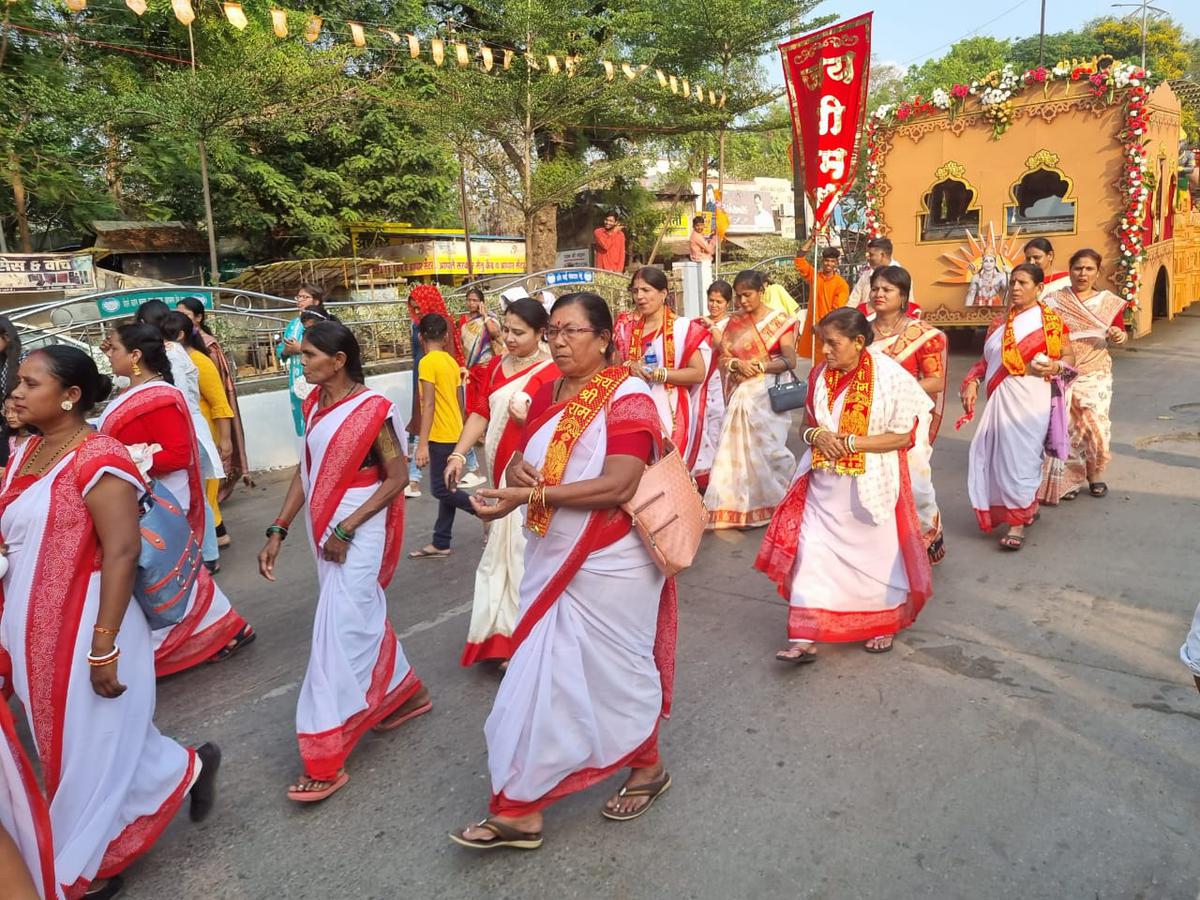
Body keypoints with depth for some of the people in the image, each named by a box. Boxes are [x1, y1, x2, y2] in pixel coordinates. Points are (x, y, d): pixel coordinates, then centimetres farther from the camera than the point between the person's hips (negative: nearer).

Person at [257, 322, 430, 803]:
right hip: (323, 530, 8)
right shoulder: (314, 404, 6)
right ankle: (406, 693, 40)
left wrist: (347, 528, -18)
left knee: (341, 633, -6)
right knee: (363, 619, 18)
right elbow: (306, 470, 9)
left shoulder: (373, 409, -15)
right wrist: (278, 530, 5)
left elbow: (397, 477, -14)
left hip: (359, 533, -8)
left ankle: (327, 760, 2)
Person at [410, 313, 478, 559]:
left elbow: (429, 404, -21)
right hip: (453, 433, 9)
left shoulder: (427, 362, -15)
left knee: (441, 489, -2)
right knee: (446, 488, 10)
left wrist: (422, 444, -22)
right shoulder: (451, 361, 10)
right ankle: (440, 544, 16)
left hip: (441, 436, -9)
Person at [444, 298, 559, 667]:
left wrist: (527, 418, -28)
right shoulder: (496, 366, 10)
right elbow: (480, 412, 9)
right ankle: (507, 628, 30)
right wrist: (459, 454, 1)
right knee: (506, 547, 14)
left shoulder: (552, 372, -12)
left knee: (524, 551, -2)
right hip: (503, 471, 7)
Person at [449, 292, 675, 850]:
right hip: (551, 562, 6)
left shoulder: (628, 397, -16)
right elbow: (521, 459, 11)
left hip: (609, 567, -6)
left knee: (617, 672, 12)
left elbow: (617, 485, -26)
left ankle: (648, 768, 39)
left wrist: (529, 495, -30)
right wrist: (516, 472, -15)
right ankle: (520, 810, 29)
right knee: (539, 676, 12)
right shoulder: (547, 395, 6)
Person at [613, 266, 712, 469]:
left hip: (669, 410, -3)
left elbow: (698, 373, -8)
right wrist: (629, 367, -10)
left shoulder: (682, 328, -3)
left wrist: (658, 374, -17)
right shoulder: (626, 326, 9)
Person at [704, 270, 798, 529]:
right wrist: (736, 364, -15)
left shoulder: (780, 321, -1)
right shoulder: (734, 324, 11)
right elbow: (722, 359, 6)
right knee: (741, 447, 0)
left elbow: (790, 361, -8)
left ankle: (776, 502, 16)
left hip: (769, 394, -3)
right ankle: (743, 506, 9)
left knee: (769, 448, -4)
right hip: (741, 396, 4)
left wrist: (760, 367, -18)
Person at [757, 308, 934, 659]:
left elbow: (902, 437, -12)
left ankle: (884, 625, 36)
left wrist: (850, 443, -20)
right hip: (824, 483, 4)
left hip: (872, 485, -4)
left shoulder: (891, 377, -13)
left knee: (876, 554, 12)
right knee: (812, 555, -2)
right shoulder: (820, 374, 1)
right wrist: (816, 435, -12)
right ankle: (805, 637, 2)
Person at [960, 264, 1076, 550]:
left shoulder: (1050, 319, 0)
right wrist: (972, 382, 2)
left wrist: (1055, 367, -19)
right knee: (997, 454, 5)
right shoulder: (1000, 323, 15)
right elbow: (987, 360, 17)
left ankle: (1017, 523, 4)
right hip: (1000, 398, 5)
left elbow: (1069, 356, 2)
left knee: (1020, 454, -5)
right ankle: (1028, 507, 25)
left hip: (1030, 397, -5)